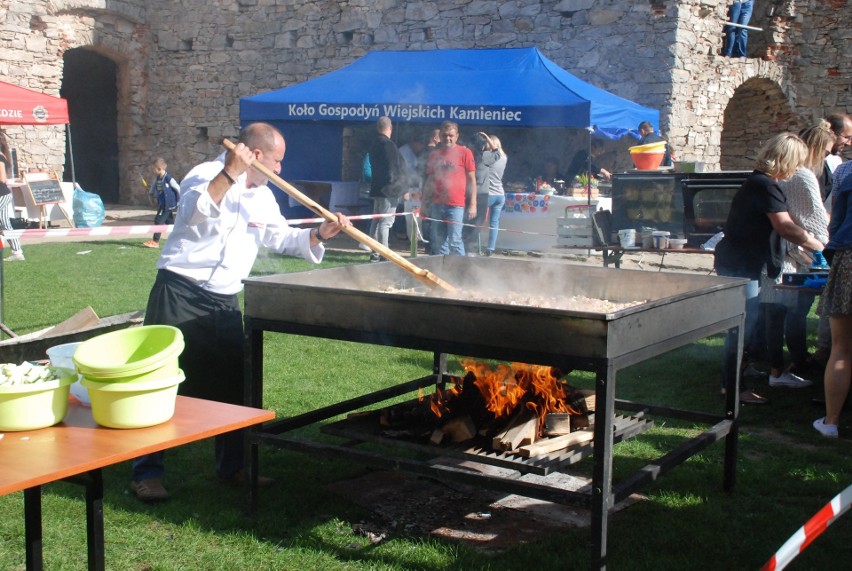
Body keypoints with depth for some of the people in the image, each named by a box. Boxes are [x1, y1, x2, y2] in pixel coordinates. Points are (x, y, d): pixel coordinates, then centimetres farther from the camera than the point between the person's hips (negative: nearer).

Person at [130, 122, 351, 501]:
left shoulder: (262, 197, 16)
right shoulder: (207, 175, -10)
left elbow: (282, 238, 25)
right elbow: (195, 212, -31)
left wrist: (320, 234, 10)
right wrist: (230, 173, -39)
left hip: (225, 303, 8)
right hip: (181, 294, -7)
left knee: (232, 384, 10)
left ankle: (232, 466, 24)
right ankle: (146, 472, 4)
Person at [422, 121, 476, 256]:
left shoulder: (465, 152, -1)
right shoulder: (435, 154, 12)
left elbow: (471, 179, -1)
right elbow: (429, 179, 16)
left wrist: (473, 204, -6)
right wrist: (424, 203, 12)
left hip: (456, 205, -5)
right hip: (437, 204, 5)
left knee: (454, 240, -6)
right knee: (438, 241, 8)